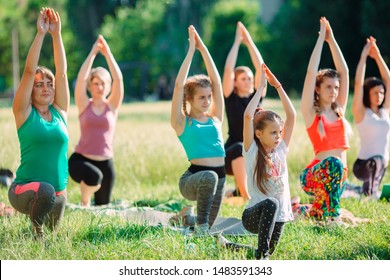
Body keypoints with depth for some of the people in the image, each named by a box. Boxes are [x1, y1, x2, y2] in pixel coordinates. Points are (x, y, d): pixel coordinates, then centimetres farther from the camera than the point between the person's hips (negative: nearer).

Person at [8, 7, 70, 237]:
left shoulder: (60, 111, 6)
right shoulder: (24, 113, -3)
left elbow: (62, 71, -1)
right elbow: (29, 71, -11)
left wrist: (56, 34, -10)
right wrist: (41, 34, -16)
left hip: (58, 193, 5)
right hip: (24, 190, -5)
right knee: (45, 191, -37)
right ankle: (36, 233, -11)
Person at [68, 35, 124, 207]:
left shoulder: (112, 106, 5)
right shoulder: (84, 105, 2)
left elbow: (118, 79, -7)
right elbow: (81, 78, -11)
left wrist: (107, 53, -9)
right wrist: (92, 54, -11)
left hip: (105, 162, 3)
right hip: (81, 159, -3)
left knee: (103, 207, 6)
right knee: (94, 176, -35)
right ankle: (85, 203, -5)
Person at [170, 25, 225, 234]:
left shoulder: (215, 119, 13)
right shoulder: (182, 123, 2)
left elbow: (216, 81, 9)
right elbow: (179, 85, -6)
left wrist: (203, 48, 6)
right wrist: (191, 50, -2)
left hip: (218, 177, 5)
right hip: (193, 177, -5)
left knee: (207, 228, 8)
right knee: (209, 177, -39)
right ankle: (201, 225, -24)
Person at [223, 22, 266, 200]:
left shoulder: (257, 97, 7)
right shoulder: (230, 98, 1)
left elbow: (261, 68, -2)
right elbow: (228, 69, -10)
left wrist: (249, 42, -4)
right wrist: (237, 41, -8)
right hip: (232, 154, -4)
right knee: (240, 148, -38)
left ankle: (238, 192, 7)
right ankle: (245, 196, -39)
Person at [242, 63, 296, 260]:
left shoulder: (281, 150, 7)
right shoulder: (252, 151, -6)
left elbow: (292, 115, 2)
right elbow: (248, 116, -19)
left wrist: (277, 86, -1)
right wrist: (261, 87, -12)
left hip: (278, 217, 6)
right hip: (254, 215, -6)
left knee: (268, 252, -4)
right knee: (271, 203, -36)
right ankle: (262, 254, -30)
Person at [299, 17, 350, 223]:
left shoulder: (339, 110, 12)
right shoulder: (311, 112, -2)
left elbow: (344, 71, 9)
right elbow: (311, 72, -9)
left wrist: (331, 40, 7)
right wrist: (321, 38, -5)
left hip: (337, 174, 7)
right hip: (314, 174, -7)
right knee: (333, 164, -39)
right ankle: (333, 217, -37)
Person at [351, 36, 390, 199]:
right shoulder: (361, 113, -6)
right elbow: (358, 83, -15)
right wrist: (364, 56, -12)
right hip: (364, 164, -7)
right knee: (376, 161, -38)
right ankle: (369, 192, -24)